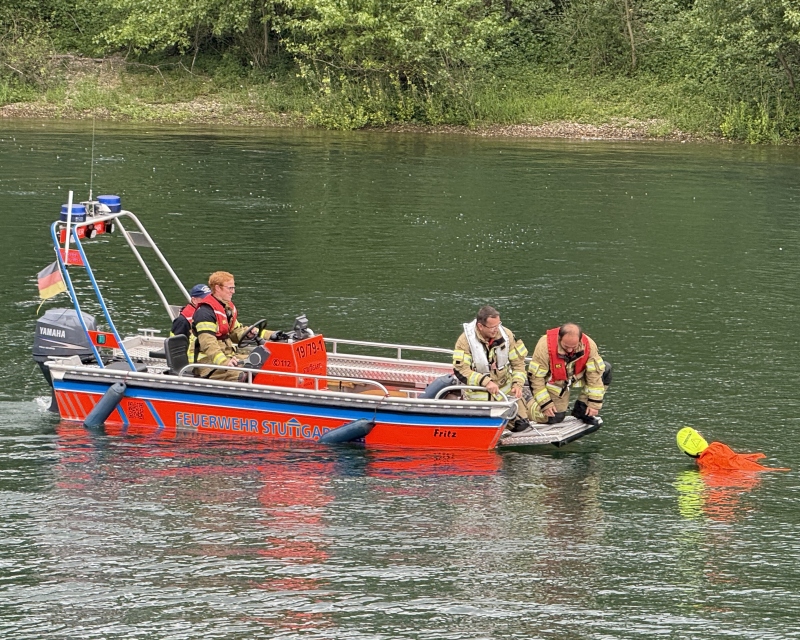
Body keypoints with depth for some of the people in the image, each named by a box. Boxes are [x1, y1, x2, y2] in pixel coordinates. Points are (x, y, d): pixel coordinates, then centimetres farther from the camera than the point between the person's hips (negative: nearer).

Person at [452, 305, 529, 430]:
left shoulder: (507, 335, -8)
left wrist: (518, 383, -15)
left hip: (505, 390, 3)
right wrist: (485, 381, -35)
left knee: (521, 426, -1)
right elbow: (460, 370, -25)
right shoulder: (465, 340, -19)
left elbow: (518, 362, 1)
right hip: (477, 394, -3)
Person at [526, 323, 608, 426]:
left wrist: (594, 404, -17)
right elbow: (536, 377, -24)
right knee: (553, 418, -15)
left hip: (577, 377, 3)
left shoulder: (589, 345, -27)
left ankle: (582, 409, -3)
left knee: (605, 370, -17)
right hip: (553, 382, -3)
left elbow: (595, 374, -18)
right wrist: (545, 404, -22)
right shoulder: (545, 346, -34)